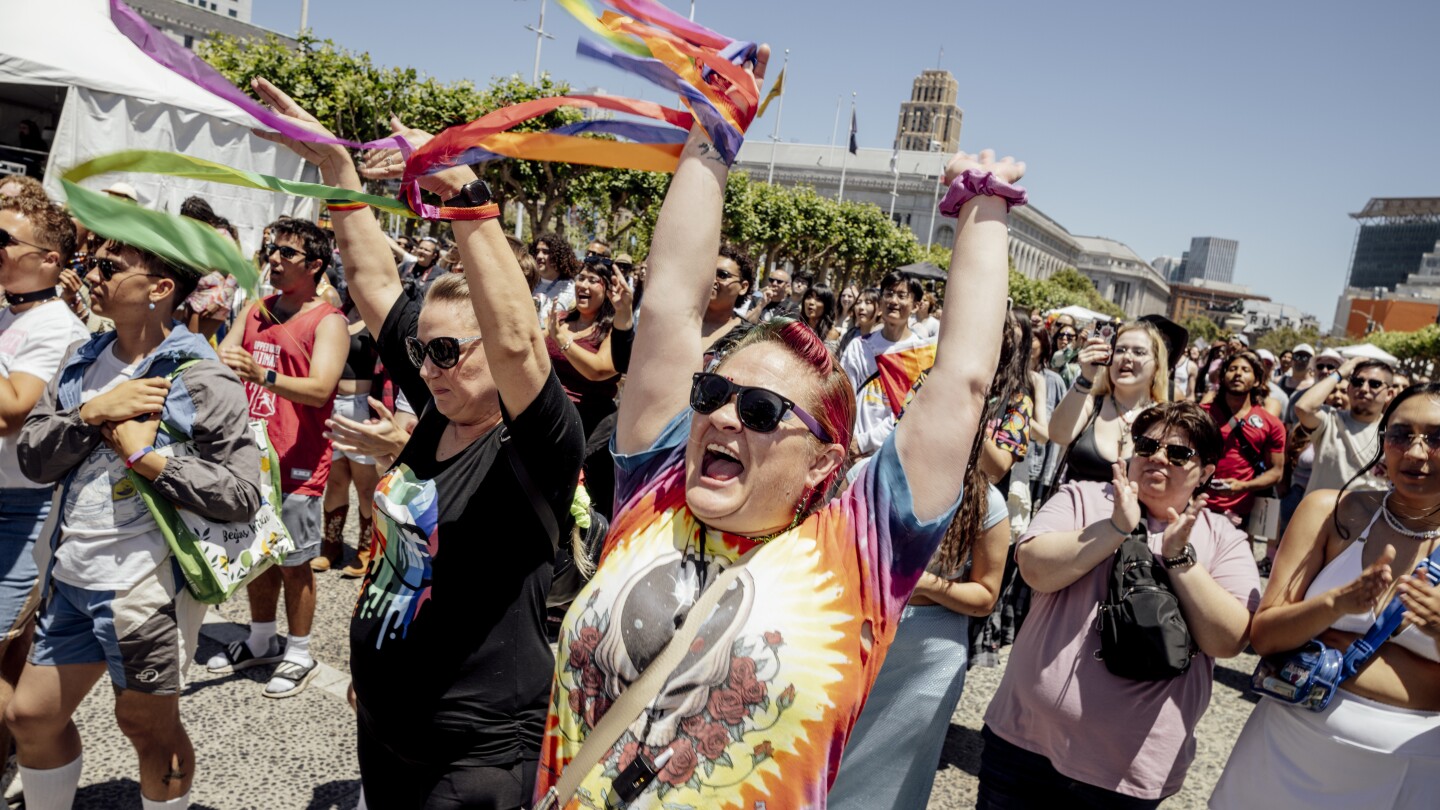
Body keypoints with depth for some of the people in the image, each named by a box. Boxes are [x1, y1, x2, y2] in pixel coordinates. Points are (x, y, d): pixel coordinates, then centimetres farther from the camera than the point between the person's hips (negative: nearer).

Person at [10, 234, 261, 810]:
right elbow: (32, 459, 0)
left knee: (148, 726, 12)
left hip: (146, 589, -7)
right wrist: (92, 412, -15)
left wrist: (143, 456, -21)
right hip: (71, 577, 7)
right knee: (31, 717, 20)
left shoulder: (202, 381, -15)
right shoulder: (83, 362, 7)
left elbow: (241, 494, -21)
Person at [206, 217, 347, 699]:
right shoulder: (256, 310, 12)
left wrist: (261, 374, -37)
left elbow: (319, 389, -23)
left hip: (297, 462, -7)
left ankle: (299, 654, 19)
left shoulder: (328, 322, -10)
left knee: (294, 563, 4)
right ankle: (261, 641, 35)